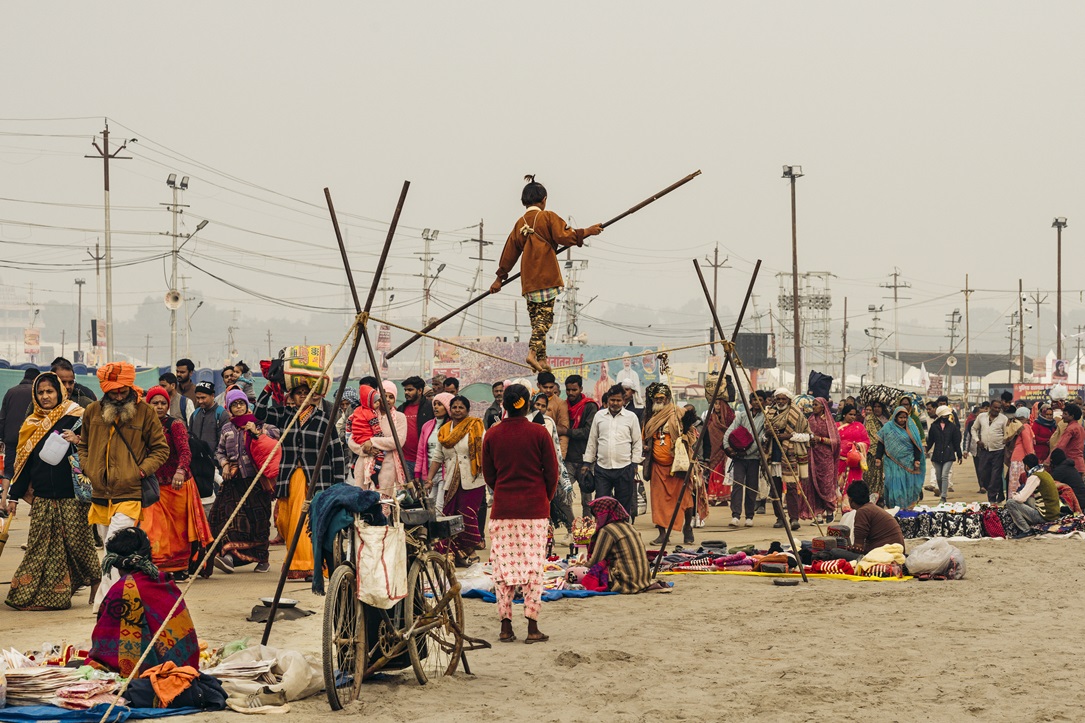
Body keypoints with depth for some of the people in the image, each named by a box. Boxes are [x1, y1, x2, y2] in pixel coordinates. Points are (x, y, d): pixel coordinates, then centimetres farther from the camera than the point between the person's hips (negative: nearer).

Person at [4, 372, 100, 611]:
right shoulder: (31, 424, 12)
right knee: (40, 546, 2)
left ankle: (97, 586, 11)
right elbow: (23, 461, 15)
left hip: (71, 495, -4)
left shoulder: (75, 417, -2)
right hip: (42, 497, 5)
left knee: (78, 541, -3)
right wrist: (14, 495, 13)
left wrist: (77, 441, -25)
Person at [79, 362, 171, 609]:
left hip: (129, 495, -5)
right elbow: (83, 445, 23)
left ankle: (105, 601, -20)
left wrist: (142, 470, -8)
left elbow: (161, 448, 6)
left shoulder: (144, 411, -1)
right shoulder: (93, 412, 8)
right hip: (100, 495, 5)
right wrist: (88, 469, 6)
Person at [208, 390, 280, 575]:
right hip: (233, 479, 3)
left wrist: (257, 432, -14)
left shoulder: (258, 424, 7)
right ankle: (229, 554, -19)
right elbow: (219, 451, 22)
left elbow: (277, 432, -5)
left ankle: (262, 558, 7)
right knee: (230, 514, -12)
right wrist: (224, 464, 4)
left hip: (255, 478, -3)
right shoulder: (227, 428, 17)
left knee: (257, 518, -3)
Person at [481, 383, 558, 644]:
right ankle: (532, 627, -1)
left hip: (503, 509, 2)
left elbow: (488, 475, 8)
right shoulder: (539, 433, -6)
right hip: (535, 509, -2)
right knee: (533, 565, 1)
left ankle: (506, 626, 6)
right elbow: (552, 471, -1)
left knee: (503, 565, 7)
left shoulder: (492, 435, 0)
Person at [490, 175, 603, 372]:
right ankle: (533, 352, -24)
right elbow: (564, 236, -11)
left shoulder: (520, 223, 14)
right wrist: (587, 232, -1)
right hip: (546, 275, -6)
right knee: (545, 315, -7)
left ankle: (542, 359, 8)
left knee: (536, 317, 9)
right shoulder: (548, 217, -2)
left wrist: (500, 278, 24)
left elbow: (510, 252, 19)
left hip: (528, 278, 6)